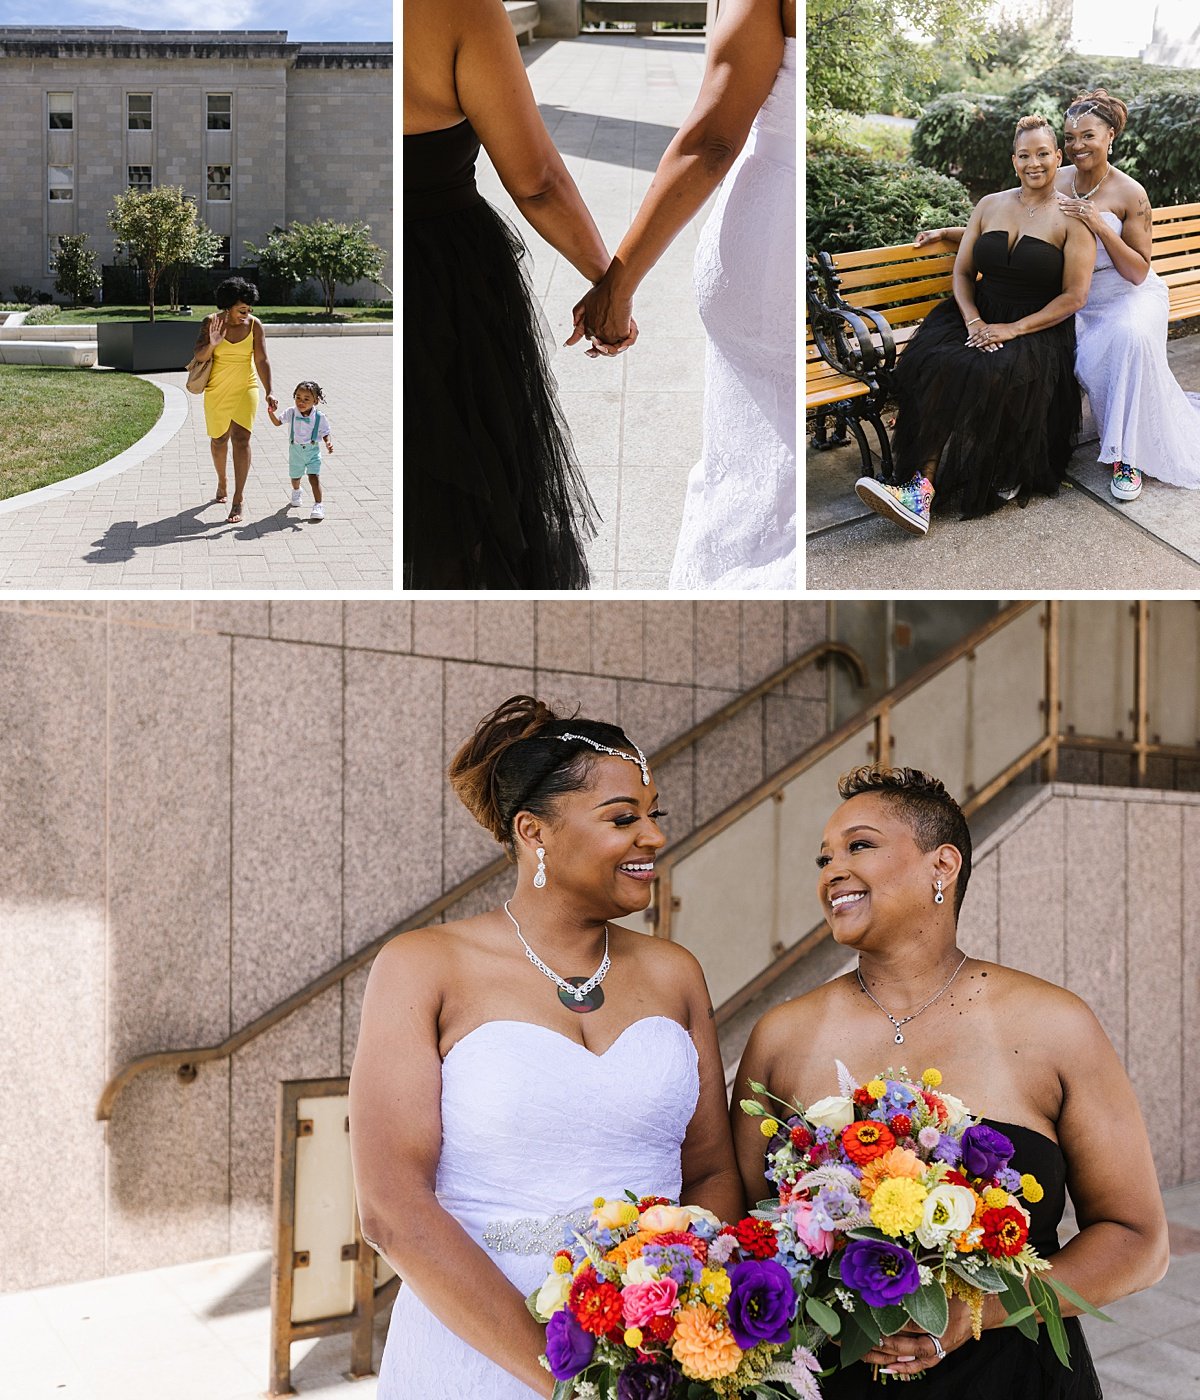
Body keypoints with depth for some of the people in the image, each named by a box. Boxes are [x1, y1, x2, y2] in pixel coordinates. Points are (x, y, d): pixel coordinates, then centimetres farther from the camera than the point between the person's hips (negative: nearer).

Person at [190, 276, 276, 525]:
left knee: (241, 438, -12)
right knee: (219, 439, 14)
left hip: (245, 388, -1)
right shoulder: (211, 322, -8)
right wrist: (211, 344, -31)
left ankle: (237, 502, -14)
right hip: (217, 390, 1)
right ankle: (222, 484, 41)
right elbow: (198, 356, -10)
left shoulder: (254, 325, -9)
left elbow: (262, 360, -12)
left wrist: (269, 392, -21)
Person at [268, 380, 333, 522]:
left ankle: (319, 504, -13)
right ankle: (296, 492, 54)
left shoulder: (320, 417, -15)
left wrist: (328, 443, -29)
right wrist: (271, 413, -16)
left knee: (314, 477, -16)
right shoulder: (291, 413, -10)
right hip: (295, 451, 3)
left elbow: (325, 434, -8)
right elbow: (278, 423, 2)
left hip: (312, 451, -3)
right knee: (295, 477, 21)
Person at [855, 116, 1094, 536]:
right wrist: (973, 321, -8)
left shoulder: (1071, 218, -1)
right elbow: (962, 271, 11)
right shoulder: (990, 205, 13)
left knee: (996, 374, -36)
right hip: (981, 315, 3)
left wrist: (1013, 329, -17)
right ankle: (922, 487, -39)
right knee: (934, 363, -28)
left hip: (1040, 328, -3)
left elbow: (1074, 296, -7)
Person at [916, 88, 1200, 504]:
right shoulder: (1054, 184, 1)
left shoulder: (1130, 194, -8)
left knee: (1131, 337, -35)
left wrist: (1101, 227, -22)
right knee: (1091, 359, -30)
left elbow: (1138, 272, -10)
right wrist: (945, 232, 3)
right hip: (1074, 299, 3)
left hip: (1130, 295, -2)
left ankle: (1129, 455, -23)